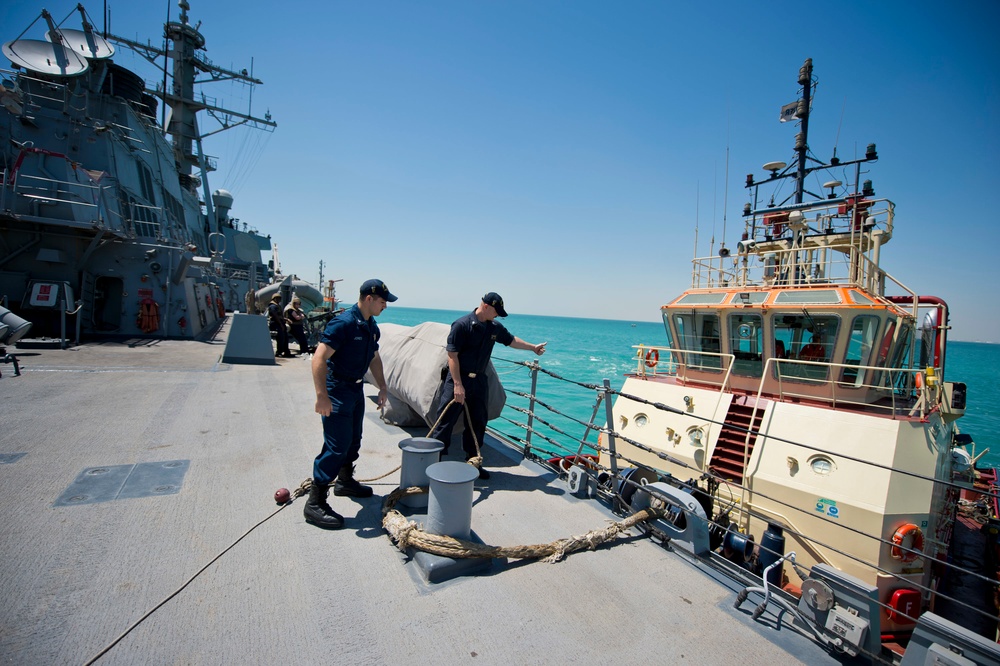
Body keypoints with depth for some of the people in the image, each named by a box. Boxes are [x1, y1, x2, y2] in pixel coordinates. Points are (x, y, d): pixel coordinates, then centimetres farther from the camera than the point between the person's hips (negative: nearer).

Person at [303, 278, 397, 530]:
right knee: (336, 447, -9)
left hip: (356, 388, 9)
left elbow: (374, 358, 19)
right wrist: (322, 396, -31)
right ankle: (315, 503, 2)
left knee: (353, 441, 21)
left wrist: (382, 388, 18)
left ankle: (345, 482, 41)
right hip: (337, 389, -9)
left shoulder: (372, 326, 7)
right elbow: (319, 357, -26)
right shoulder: (343, 323, -21)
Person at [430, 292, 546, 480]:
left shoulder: (495, 327, 4)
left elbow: (511, 340, 24)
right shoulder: (462, 325, -16)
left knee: (478, 422, 13)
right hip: (457, 379, -7)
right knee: (446, 421, -3)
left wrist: (533, 347, 27)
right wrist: (458, 385, -21)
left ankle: (472, 461, 26)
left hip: (479, 381, 7)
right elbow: (452, 356, -17)